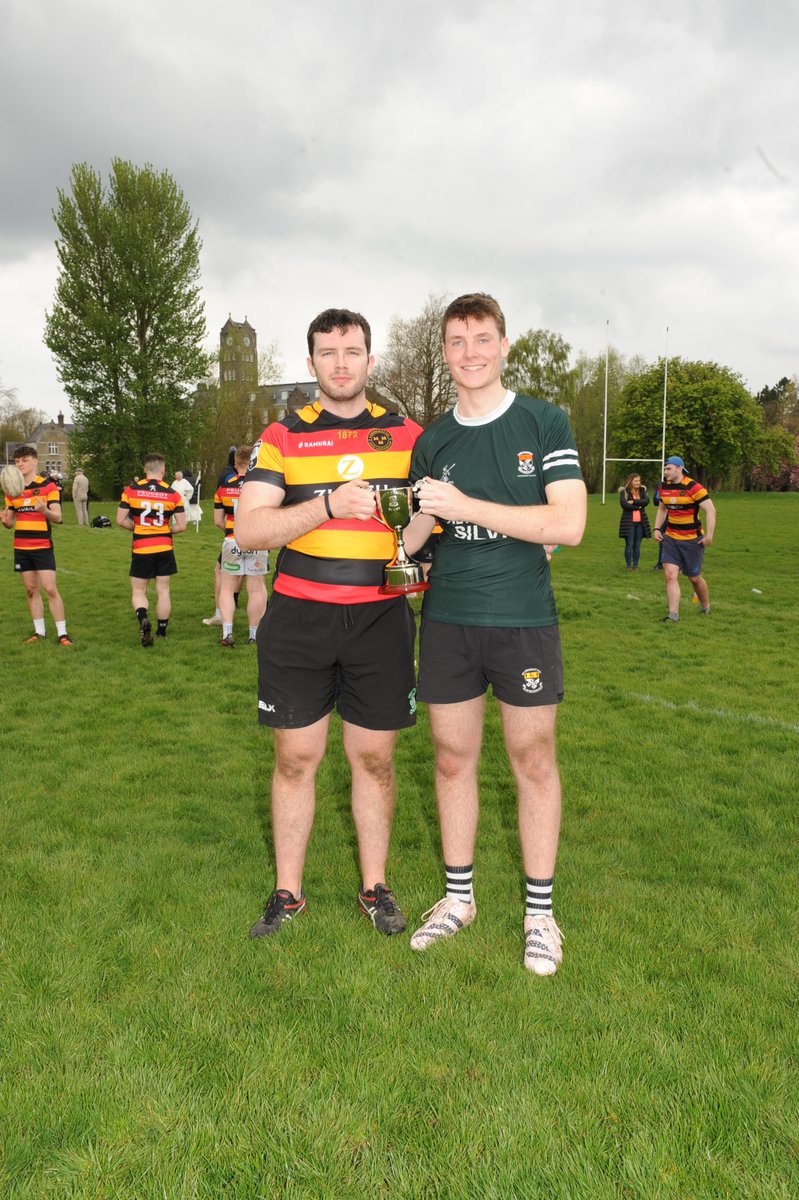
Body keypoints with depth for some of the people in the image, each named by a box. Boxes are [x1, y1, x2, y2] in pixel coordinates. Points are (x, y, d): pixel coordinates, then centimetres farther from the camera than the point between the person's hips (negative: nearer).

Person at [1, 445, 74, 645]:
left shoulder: (48, 485, -6)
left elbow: (57, 517, -12)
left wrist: (44, 510, -33)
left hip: (43, 546, -5)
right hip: (21, 547, 5)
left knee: (50, 589, -9)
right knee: (31, 590, 9)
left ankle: (62, 633, -2)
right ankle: (39, 631, 17)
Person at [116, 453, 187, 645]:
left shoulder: (131, 490, -4)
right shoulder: (172, 493, -4)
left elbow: (120, 520, -5)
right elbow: (181, 526, -6)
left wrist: (138, 527, 12)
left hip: (141, 550, -1)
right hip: (164, 549, 1)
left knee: (138, 591, 10)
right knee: (163, 591, 11)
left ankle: (143, 619, -17)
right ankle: (161, 632, 17)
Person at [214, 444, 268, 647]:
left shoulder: (224, 486, 1)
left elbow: (218, 520, 4)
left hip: (232, 542, 1)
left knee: (227, 588, 11)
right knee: (256, 590, 8)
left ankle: (227, 632, -1)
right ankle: (254, 635, 15)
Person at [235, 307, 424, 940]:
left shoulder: (407, 434, 8)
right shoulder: (282, 436, 5)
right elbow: (248, 530, -6)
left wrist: (416, 553, -8)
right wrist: (329, 505, -19)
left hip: (380, 619, 1)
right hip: (298, 619, 0)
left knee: (374, 758, 8)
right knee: (296, 758, 6)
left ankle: (376, 887, 25)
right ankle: (288, 893, 23)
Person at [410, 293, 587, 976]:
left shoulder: (544, 422, -2)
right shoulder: (431, 442, 9)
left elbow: (569, 524, -13)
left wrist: (469, 508, -18)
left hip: (524, 620, -3)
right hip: (447, 621, 3)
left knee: (533, 762, 6)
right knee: (453, 759, 10)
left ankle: (540, 910, 23)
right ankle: (458, 898, 29)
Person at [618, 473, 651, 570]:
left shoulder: (642, 491, 10)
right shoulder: (624, 492, -1)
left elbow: (646, 501, -8)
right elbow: (624, 504, -16)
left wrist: (633, 502, -16)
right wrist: (638, 507, -9)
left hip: (640, 522, 3)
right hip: (628, 522, -3)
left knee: (637, 545, 5)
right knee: (629, 544, -2)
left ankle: (635, 565, 11)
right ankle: (629, 565, 5)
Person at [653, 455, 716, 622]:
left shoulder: (693, 488, -16)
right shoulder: (663, 487, 3)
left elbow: (711, 510, -16)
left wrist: (709, 535, -21)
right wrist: (657, 528, 9)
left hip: (692, 539, -5)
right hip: (670, 538, 5)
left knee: (694, 578, 8)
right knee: (670, 575, -10)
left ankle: (706, 607, 34)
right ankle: (673, 614, -9)